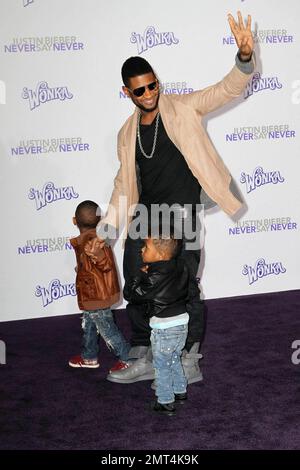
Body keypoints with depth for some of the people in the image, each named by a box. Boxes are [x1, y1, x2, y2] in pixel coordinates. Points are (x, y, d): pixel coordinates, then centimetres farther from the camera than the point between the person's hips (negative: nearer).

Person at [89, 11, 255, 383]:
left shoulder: (183, 108, 1)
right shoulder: (127, 134, 15)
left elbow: (227, 89, -8)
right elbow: (124, 183, 20)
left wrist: (245, 57, -29)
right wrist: (105, 229, 16)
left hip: (181, 212, -6)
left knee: (185, 287, -7)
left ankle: (190, 363, 5)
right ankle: (143, 360, 19)